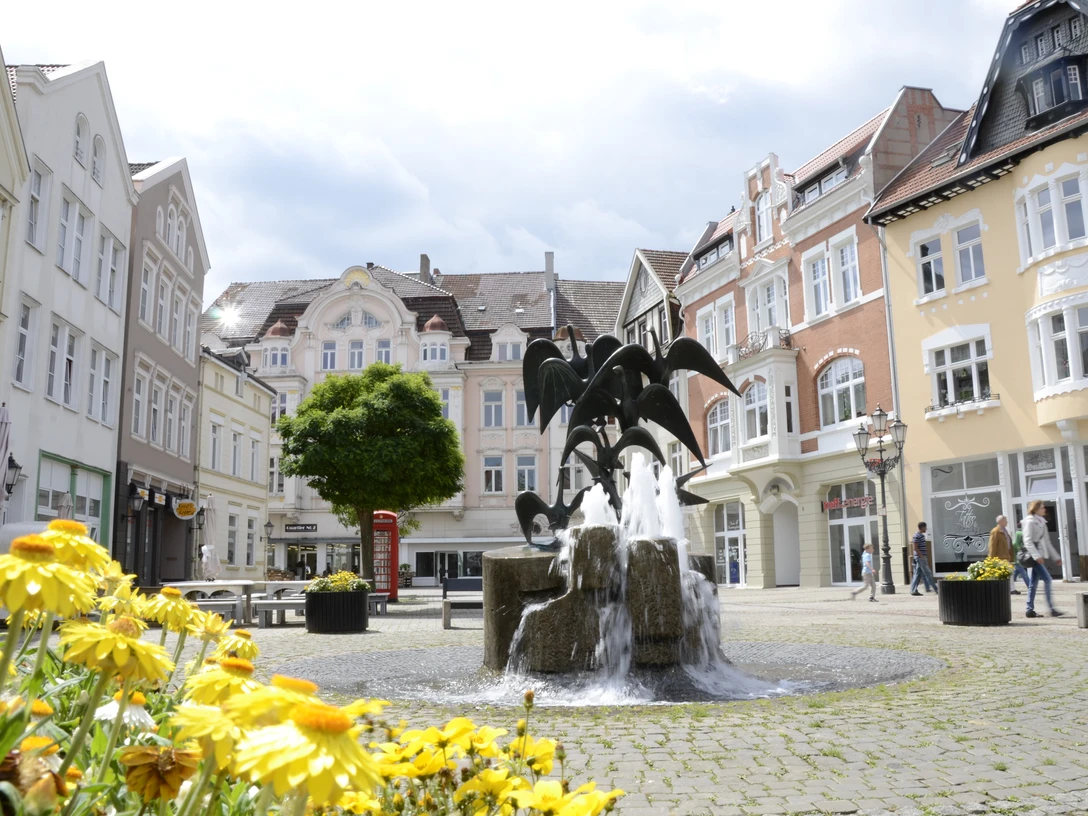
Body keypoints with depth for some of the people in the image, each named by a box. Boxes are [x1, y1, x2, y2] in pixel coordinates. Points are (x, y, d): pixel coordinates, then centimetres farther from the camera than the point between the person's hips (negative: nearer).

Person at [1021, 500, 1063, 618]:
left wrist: (1055, 557, 21)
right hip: (1034, 556, -9)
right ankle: (1051, 609, -15)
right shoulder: (1030, 521, -8)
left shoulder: (1041, 522, 19)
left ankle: (1030, 610, 8)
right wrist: (1036, 556, -26)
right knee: (1047, 579, -14)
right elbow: (1027, 541, -17)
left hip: (1039, 556, 9)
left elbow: (1046, 543, 24)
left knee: (1034, 584, 7)